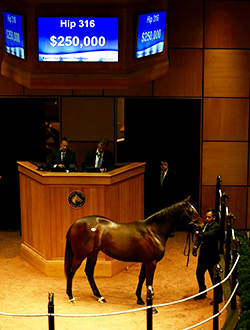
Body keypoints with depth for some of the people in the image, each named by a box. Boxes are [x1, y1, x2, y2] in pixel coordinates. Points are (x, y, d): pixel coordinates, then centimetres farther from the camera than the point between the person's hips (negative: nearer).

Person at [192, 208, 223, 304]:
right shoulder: (205, 224, 6)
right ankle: (202, 292, 39)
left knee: (214, 277, 2)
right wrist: (195, 246, -9)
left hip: (212, 257, -8)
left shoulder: (216, 227, -19)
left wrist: (198, 232, -52)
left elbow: (209, 235, -37)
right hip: (203, 255, 9)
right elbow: (199, 237, 8)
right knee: (199, 273, 20)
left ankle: (219, 297, 17)